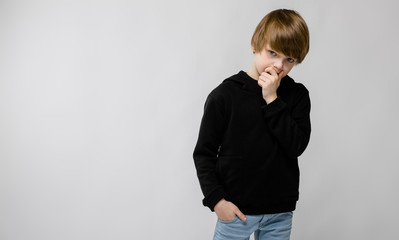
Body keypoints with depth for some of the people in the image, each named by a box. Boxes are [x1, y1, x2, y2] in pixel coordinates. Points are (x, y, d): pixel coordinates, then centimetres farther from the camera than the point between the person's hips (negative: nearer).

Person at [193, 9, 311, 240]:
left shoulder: (297, 95, 1)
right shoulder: (225, 95, -7)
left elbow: (297, 146, -12)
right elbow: (204, 153, -2)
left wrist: (272, 99, -16)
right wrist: (216, 199, -10)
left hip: (280, 211, 3)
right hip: (236, 208, -2)